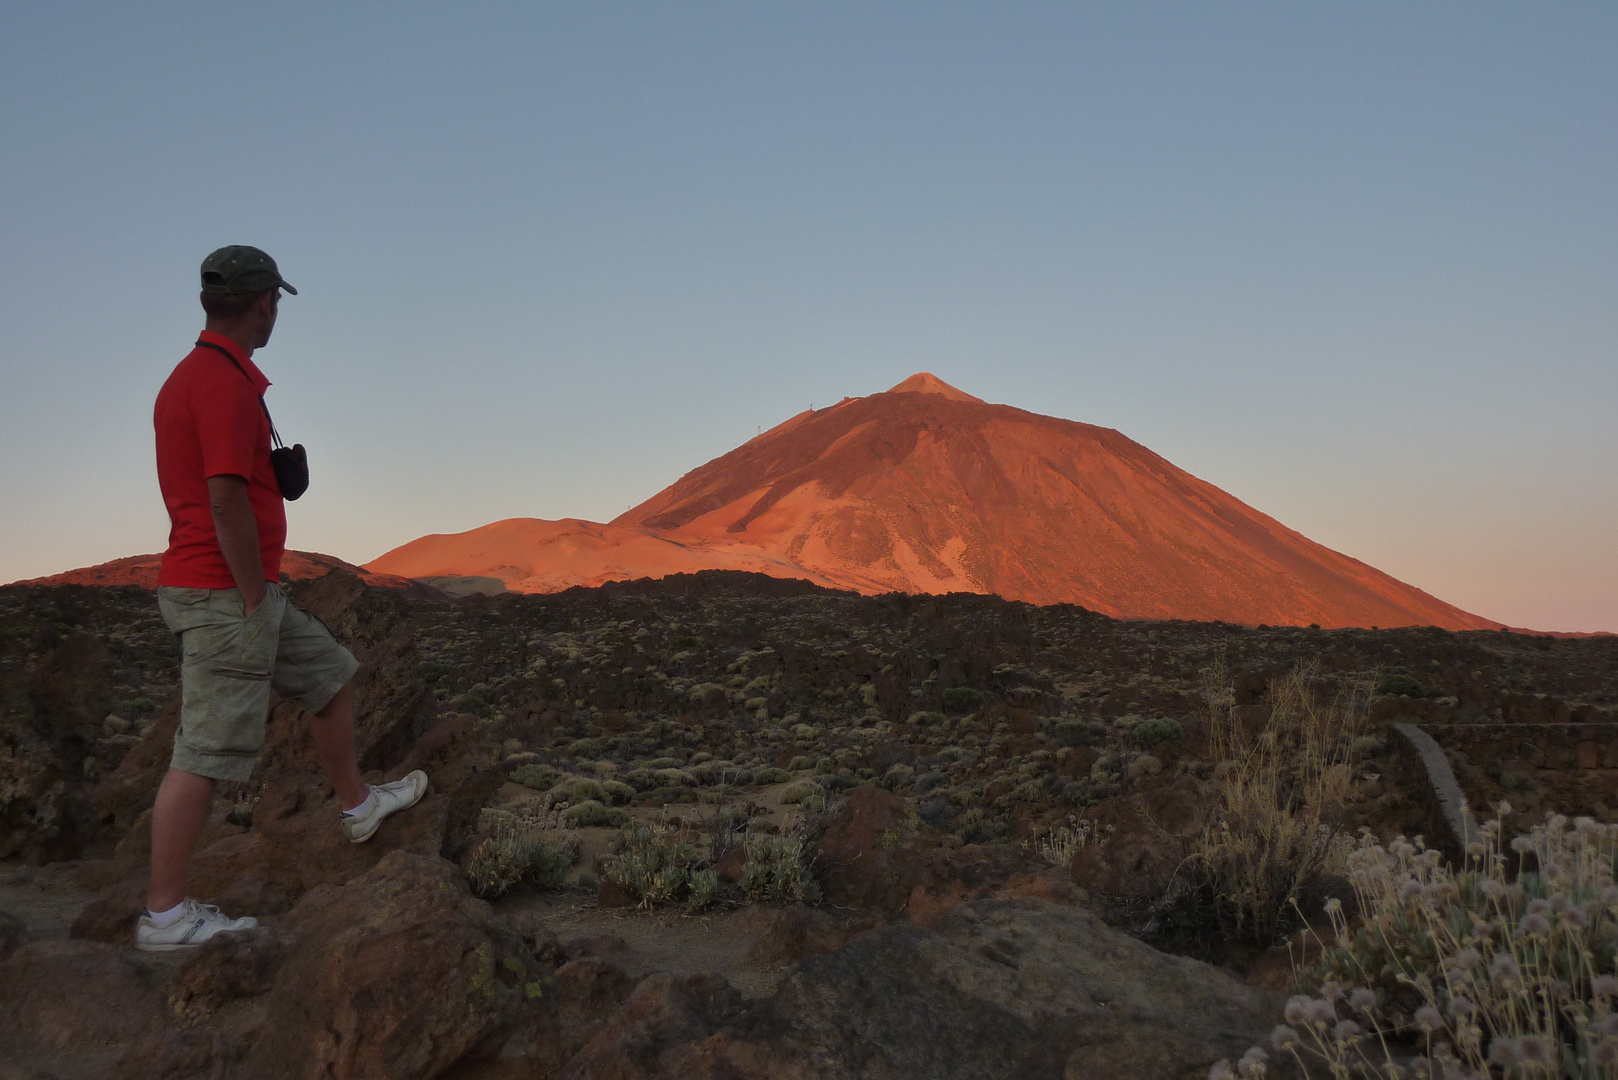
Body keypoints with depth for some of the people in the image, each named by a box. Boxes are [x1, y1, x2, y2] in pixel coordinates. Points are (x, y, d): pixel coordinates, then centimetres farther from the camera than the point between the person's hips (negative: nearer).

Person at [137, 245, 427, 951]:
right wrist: (255, 598, -17)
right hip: (226, 594, -10)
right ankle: (164, 914, 6)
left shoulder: (192, 375, 14)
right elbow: (227, 500, -24)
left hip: (240, 592, 10)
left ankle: (357, 805, 35)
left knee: (331, 673, 21)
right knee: (207, 752, -4)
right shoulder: (227, 380, -18)